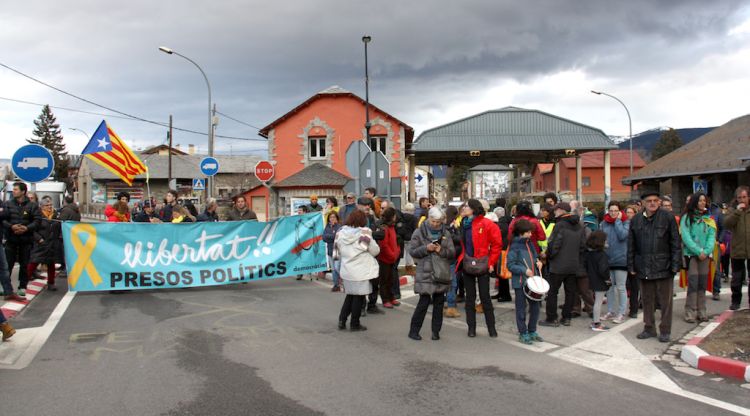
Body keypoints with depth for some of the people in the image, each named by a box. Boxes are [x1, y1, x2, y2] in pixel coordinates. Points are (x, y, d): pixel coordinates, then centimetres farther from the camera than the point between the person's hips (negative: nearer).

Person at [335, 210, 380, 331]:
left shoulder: (341, 232, -2)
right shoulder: (364, 233, -16)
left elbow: (339, 250, 8)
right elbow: (375, 251, -9)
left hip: (346, 270, 5)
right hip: (361, 271, -5)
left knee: (350, 295, 20)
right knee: (359, 297, 8)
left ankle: (342, 320, 18)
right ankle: (355, 324, 15)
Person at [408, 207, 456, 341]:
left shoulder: (446, 233, 7)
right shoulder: (419, 232, -1)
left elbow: (453, 253, 5)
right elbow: (412, 251, -3)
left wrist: (442, 250, -15)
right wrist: (426, 248, -18)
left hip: (441, 273, 4)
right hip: (425, 273, -3)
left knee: (439, 302, 7)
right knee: (424, 302, -7)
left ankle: (436, 331, 19)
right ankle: (413, 330, 7)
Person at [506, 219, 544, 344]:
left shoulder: (530, 243, 10)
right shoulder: (514, 246, -12)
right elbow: (510, 265, -13)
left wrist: (538, 261, 3)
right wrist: (524, 270, -22)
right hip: (520, 282, -7)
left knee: (535, 306, 11)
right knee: (521, 308, 3)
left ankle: (532, 331, 26)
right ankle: (523, 334, 14)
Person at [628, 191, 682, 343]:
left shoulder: (667, 218, -2)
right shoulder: (636, 220, 7)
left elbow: (675, 243, -2)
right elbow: (631, 246, 10)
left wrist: (675, 265, -7)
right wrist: (631, 266, 7)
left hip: (663, 266, -3)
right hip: (643, 267, 3)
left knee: (665, 300, 4)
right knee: (647, 300, 12)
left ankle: (665, 330, 16)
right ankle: (649, 328, 24)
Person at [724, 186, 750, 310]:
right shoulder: (732, 210, 2)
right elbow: (726, 224, -14)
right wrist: (737, 211, -20)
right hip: (737, 251, 0)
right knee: (736, 279, 10)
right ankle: (735, 301, 21)